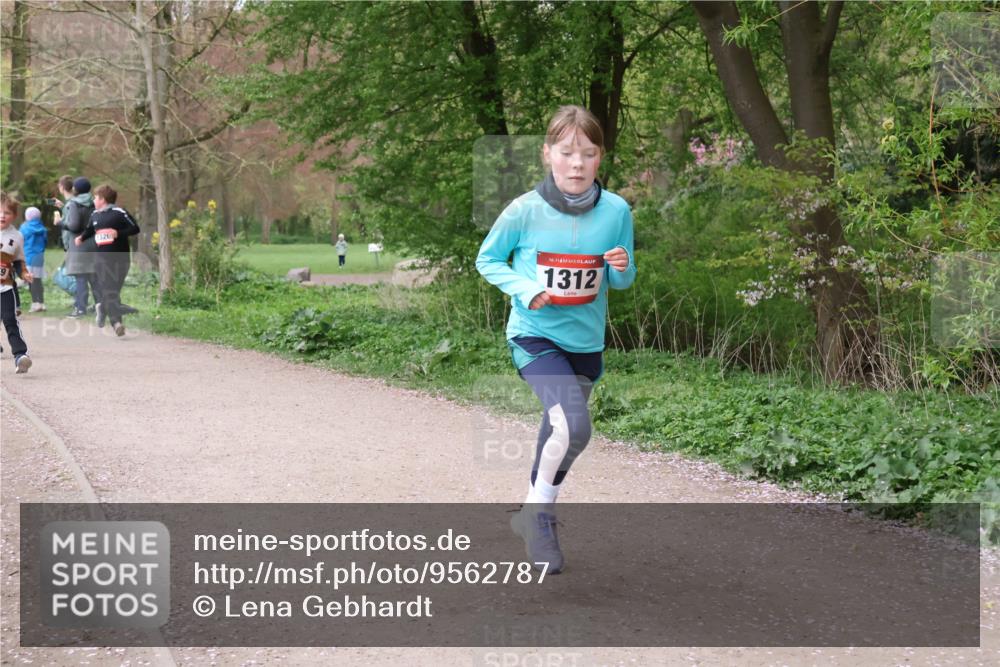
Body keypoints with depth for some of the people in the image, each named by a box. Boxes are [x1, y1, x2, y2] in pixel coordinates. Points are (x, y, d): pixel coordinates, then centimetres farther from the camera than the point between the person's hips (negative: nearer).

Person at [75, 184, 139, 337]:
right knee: (108, 290, -9)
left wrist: (119, 233, -19)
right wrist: (81, 238, 14)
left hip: (120, 257, -3)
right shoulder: (95, 215, 14)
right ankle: (116, 322, -11)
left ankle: (102, 307, 32)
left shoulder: (119, 212, -6)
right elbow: (89, 230, 31)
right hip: (102, 257, 3)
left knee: (114, 289, 4)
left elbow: (135, 229, -7)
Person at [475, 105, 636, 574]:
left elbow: (622, 281, 6)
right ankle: (541, 510, -1)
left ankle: (534, 516, 44)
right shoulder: (525, 211, -14)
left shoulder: (616, 211, -7)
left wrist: (622, 268, -17)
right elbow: (488, 260, 0)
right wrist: (525, 288, -17)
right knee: (573, 426, -26)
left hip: (586, 342, 4)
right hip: (535, 336, -4)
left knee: (559, 432, 20)